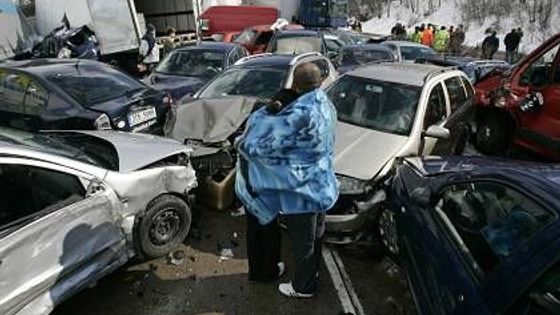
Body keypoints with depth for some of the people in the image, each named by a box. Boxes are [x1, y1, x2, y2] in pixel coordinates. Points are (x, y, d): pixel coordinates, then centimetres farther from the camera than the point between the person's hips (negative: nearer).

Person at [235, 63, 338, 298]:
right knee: (315, 236, 26)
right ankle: (312, 274, 48)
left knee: (303, 242, 13)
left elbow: (261, 142, -23)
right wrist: (281, 111, 2)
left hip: (302, 191, -9)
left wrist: (241, 143, -4)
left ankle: (303, 287, 34)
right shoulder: (325, 105, -1)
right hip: (321, 186, 9)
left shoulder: (301, 114, -31)